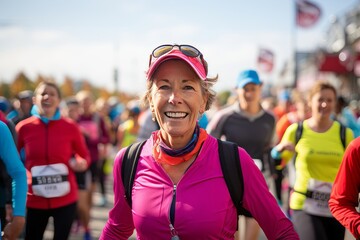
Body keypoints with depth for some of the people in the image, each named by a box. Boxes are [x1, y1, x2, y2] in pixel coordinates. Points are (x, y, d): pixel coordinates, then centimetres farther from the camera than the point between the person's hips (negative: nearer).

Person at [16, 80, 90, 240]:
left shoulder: (70, 127, -3)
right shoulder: (23, 128, -2)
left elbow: (85, 156, 9)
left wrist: (81, 163, -13)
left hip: (65, 199, 0)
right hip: (34, 200, 1)